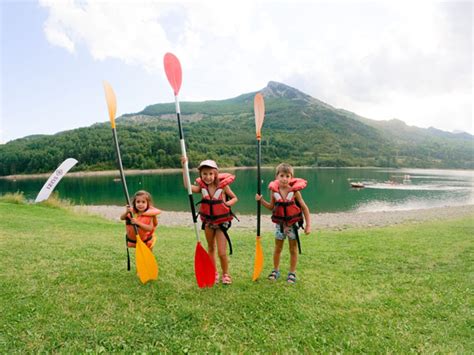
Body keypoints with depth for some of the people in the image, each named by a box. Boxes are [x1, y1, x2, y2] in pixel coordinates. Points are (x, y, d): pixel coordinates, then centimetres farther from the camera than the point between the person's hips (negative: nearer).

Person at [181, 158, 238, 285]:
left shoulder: (223, 185, -13)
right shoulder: (202, 187, -7)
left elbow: (235, 198, -1)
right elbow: (187, 186, -24)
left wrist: (229, 203, -23)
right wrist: (184, 167, -28)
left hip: (222, 221, -3)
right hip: (208, 221, 3)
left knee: (222, 253, -4)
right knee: (210, 249, 17)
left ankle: (226, 274, 22)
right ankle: (213, 273, 36)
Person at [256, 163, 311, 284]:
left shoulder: (295, 191, -15)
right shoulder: (274, 191, -7)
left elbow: (304, 208, -6)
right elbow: (271, 207, 7)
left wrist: (308, 225, -8)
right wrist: (261, 200, -8)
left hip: (292, 224, -2)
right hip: (279, 224, 2)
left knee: (293, 249, 11)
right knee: (277, 248, 15)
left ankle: (292, 273, 25)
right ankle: (275, 270, 32)